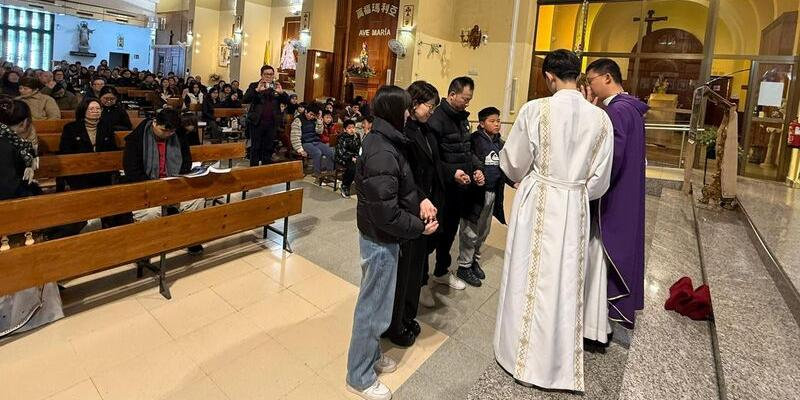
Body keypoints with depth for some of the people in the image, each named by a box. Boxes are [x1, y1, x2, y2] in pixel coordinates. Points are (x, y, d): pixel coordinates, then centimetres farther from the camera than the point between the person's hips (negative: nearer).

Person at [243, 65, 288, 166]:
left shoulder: (277, 86, 10)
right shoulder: (254, 85, 2)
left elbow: (287, 101, 0)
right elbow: (245, 100, -11)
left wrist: (281, 92, -20)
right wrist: (257, 90, -25)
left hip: (272, 122, 3)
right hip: (257, 122, -3)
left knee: (269, 148, 10)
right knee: (255, 148, 2)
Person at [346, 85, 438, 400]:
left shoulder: (382, 141, 5)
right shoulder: (383, 154, -26)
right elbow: (385, 213, -27)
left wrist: (420, 199, 2)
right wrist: (419, 227, -16)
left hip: (379, 237, 10)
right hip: (380, 240, -10)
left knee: (375, 303, 23)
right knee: (374, 308, 6)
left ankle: (370, 355, 43)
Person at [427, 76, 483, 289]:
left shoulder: (462, 118, 13)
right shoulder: (437, 119, -15)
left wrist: (477, 168, 4)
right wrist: (452, 172, -25)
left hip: (460, 188, 8)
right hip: (442, 188, -8)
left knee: (450, 230, 17)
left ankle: (441, 271, 33)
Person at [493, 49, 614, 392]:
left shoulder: (535, 110, -11)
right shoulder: (600, 118, -2)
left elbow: (513, 163, -2)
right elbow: (599, 179, 1)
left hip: (537, 205, -2)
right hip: (575, 209, 3)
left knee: (529, 279, 12)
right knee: (565, 284, 13)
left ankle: (523, 356, 28)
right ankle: (559, 363, 29)